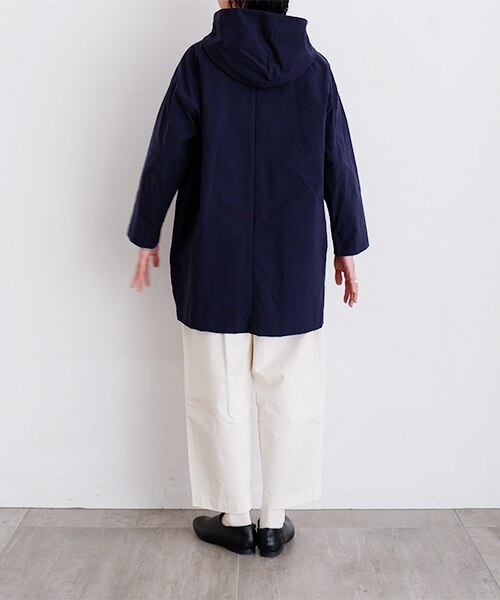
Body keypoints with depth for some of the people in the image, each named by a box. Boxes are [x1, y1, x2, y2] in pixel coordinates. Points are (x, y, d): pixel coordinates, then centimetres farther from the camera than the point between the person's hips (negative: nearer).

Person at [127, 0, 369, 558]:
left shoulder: (201, 61, -5)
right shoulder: (314, 67, 1)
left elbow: (166, 156, -4)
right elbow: (339, 166, 3)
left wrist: (146, 236, 7)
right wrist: (348, 248, 11)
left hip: (215, 265, -1)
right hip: (294, 265, 2)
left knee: (221, 397, 10)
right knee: (288, 397, 11)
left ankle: (234, 519, 23)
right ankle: (275, 522, 21)